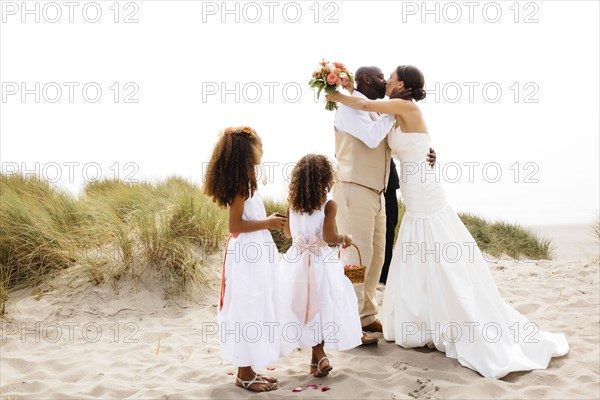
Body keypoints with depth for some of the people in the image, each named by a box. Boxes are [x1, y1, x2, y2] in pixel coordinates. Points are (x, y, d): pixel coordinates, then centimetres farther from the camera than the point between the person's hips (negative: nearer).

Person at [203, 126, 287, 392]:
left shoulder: (243, 181, 13)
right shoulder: (241, 184, -16)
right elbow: (235, 225, -20)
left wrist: (269, 221, 10)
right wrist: (267, 223, -15)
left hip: (253, 253, 10)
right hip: (246, 254, -10)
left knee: (254, 311, 14)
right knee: (248, 311, -2)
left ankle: (249, 369, 24)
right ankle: (244, 374, 9)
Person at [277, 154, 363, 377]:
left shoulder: (292, 203, -1)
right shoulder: (329, 205, -13)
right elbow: (329, 237, -20)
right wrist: (344, 238, -1)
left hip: (297, 261, 3)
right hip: (321, 263, -3)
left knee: (306, 307, 12)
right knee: (322, 306, 11)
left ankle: (319, 356, 9)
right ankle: (317, 358, 17)